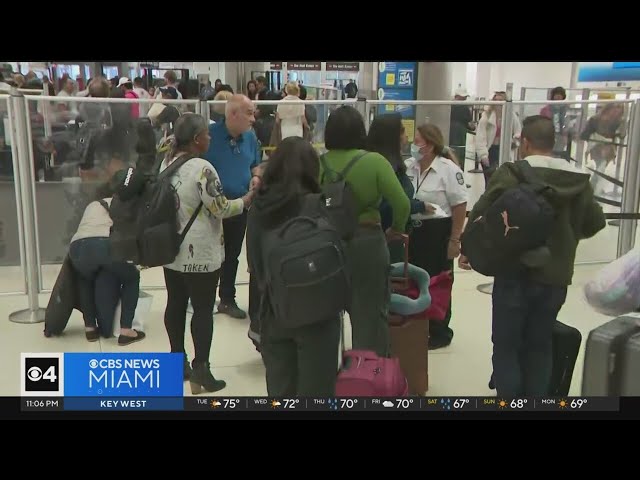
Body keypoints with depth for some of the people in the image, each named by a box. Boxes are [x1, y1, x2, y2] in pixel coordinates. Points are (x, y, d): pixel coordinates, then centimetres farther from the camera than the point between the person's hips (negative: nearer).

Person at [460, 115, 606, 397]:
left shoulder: (511, 173, -11)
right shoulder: (578, 180, 2)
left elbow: (480, 213, -9)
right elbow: (595, 222, 12)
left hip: (516, 273, -4)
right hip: (556, 276, 4)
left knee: (507, 346, 9)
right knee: (540, 346, 18)